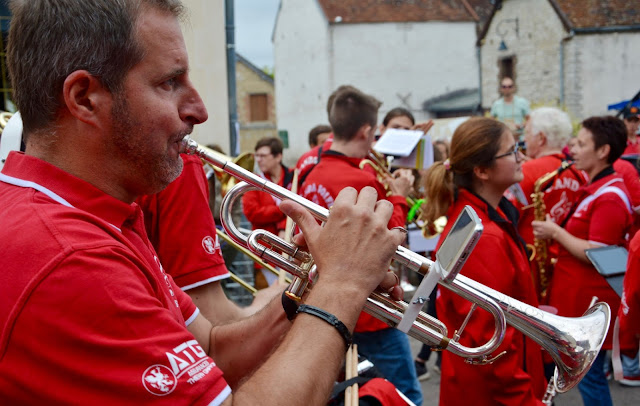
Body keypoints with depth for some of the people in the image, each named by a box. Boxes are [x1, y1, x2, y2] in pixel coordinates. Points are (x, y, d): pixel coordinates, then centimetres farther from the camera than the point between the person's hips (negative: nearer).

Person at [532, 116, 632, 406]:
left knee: (589, 376, 0)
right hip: (579, 296, 10)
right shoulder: (597, 188, 12)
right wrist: (560, 231, 7)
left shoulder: (609, 198, -20)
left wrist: (555, 233, -17)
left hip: (590, 301, -10)